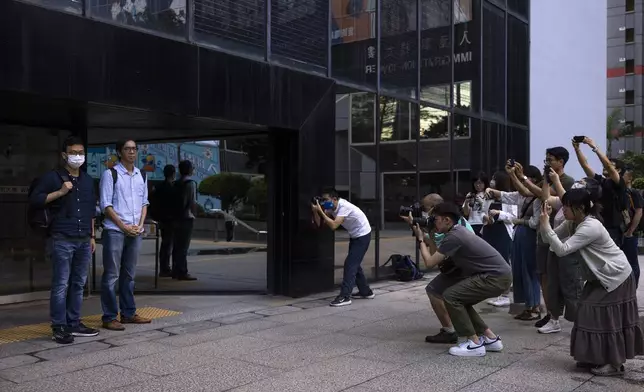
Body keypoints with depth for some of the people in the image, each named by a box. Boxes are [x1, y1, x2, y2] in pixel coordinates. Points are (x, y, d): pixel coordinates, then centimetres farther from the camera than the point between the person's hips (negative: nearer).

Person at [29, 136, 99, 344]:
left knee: (78, 284, 9)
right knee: (61, 284, -4)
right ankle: (59, 327, 3)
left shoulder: (88, 180, 16)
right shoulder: (52, 177, 0)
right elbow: (34, 199, -8)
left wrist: (92, 236, 18)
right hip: (62, 240, -6)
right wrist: (60, 192, -15)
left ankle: (74, 323, 18)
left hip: (83, 240, 6)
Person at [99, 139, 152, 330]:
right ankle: (109, 317, 3)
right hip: (115, 231, -6)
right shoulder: (110, 174, -4)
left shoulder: (141, 175, 13)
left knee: (129, 274, 13)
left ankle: (128, 313, 21)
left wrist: (140, 225, 0)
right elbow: (106, 205, -7)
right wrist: (124, 227, -11)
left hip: (135, 231, 6)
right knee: (111, 275, -2)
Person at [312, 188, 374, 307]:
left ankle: (345, 296, -15)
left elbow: (333, 225, -39)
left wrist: (320, 211, -38)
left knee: (350, 264, -15)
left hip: (363, 235, -9)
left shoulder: (344, 207, -29)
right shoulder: (331, 208, -4)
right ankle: (366, 292, 28)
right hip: (354, 236, 9)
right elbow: (319, 223, -8)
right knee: (354, 264, 15)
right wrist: (315, 211, -23)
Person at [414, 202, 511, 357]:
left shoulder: (453, 236, -17)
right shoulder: (457, 231, 12)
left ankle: (474, 343, -4)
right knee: (460, 298, 18)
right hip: (498, 275, 10)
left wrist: (421, 240, -1)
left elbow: (429, 262, -13)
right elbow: (436, 256, 18)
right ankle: (490, 338, 21)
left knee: (450, 296, -10)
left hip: (497, 277, -10)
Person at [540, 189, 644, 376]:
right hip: (601, 276, 9)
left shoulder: (590, 227, -29)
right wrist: (545, 223, -15)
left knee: (608, 319, -6)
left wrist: (546, 225, -31)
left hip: (616, 276, -9)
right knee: (592, 315, 8)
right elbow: (549, 240, 1)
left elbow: (562, 250, -33)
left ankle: (615, 363, 5)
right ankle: (596, 358, 18)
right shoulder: (572, 224, -1)